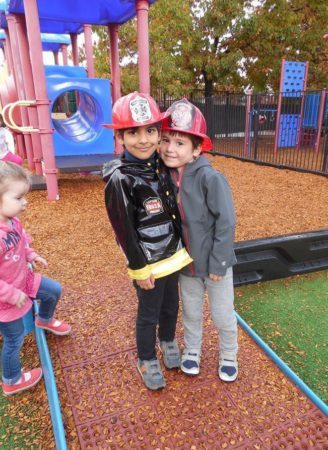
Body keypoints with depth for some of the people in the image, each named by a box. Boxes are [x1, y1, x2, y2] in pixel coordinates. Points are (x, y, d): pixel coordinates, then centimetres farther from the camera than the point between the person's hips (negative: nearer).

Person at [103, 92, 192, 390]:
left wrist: (182, 247, 12)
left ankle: (168, 341, 51)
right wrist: (139, 268, -13)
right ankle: (147, 361, 38)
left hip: (173, 254, 6)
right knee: (148, 315, 13)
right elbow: (124, 230, -18)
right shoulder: (119, 179, -21)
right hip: (148, 262, -6)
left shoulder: (162, 166, -2)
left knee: (171, 306, 23)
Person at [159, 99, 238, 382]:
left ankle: (229, 356, 45)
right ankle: (192, 350, 50)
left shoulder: (211, 178, -23)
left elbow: (226, 224, -20)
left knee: (223, 316, 17)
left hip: (215, 263, -4)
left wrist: (217, 263, -16)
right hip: (186, 262, 4)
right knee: (191, 313, 24)